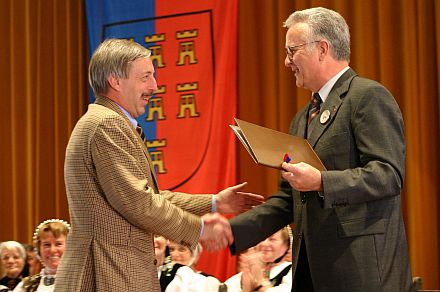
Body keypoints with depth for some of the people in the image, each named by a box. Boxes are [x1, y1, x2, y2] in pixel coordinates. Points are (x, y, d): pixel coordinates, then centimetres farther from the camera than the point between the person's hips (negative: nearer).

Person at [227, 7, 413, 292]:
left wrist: (322, 181, -25)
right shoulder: (303, 118, 21)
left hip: (362, 265, -8)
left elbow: (389, 175, -16)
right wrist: (230, 231, 11)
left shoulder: (369, 97, -6)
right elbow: (288, 201, 22)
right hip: (313, 267, 8)